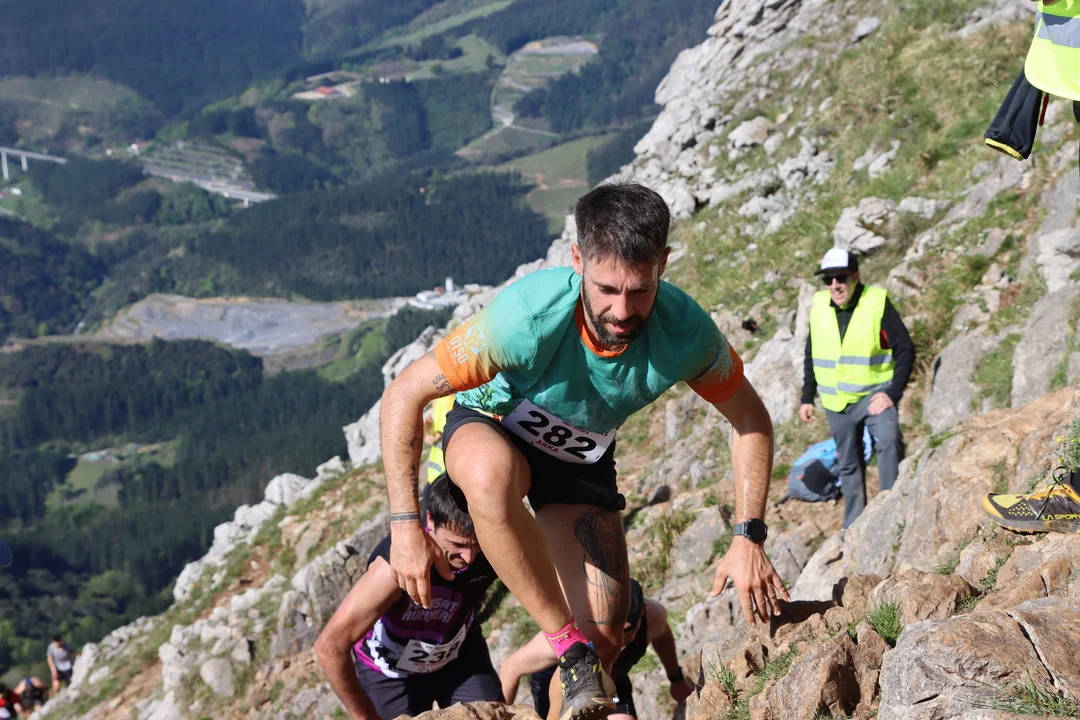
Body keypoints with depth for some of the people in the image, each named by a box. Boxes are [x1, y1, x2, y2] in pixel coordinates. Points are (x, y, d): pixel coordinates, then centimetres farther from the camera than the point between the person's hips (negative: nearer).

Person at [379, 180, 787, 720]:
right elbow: (403, 396, -28)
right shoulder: (529, 315, -38)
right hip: (491, 429, -3)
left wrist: (748, 538, -16)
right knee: (492, 472, -42)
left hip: (583, 458, 3)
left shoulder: (686, 331, -28)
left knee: (605, 638, -8)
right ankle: (570, 649, -27)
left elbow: (751, 420, -9)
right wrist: (406, 525, -30)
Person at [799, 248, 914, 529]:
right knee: (848, 464, 12)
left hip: (874, 394, -4)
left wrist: (892, 393, -18)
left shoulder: (877, 303, -12)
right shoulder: (819, 307, 1)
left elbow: (905, 350, -11)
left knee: (888, 439, -29)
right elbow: (811, 356, 13)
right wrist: (807, 397, 12)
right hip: (837, 401, 4)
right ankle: (853, 524, 23)